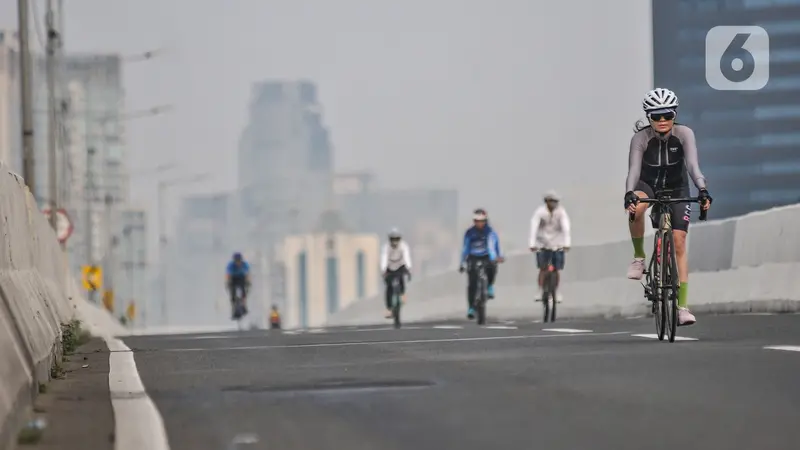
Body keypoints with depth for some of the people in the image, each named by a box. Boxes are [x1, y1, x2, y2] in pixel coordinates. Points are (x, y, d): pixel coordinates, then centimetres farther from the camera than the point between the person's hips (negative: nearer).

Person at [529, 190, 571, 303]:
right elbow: (534, 228, -24)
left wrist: (567, 243, -36)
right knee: (543, 268, -9)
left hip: (557, 244, 1)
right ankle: (540, 292, -5)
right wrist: (532, 244, -35)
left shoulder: (561, 212, -13)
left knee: (556, 270, 1)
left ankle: (556, 292, 16)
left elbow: (566, 228, -23)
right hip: (542, 244, -1)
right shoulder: (540, 212, -15)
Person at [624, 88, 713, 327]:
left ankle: (682, 307, -10)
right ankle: (639, 256, -14)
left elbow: (692, 164, -32)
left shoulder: (684, 134, -22)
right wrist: (629, 194, -51)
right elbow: (634, 169, -33)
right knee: (636, 207, -37)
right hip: (648, 185, 0)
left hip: (677, 189, 0)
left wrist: (702, 190, -49)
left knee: (679, 243, -11)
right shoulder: (641, 137, -23)